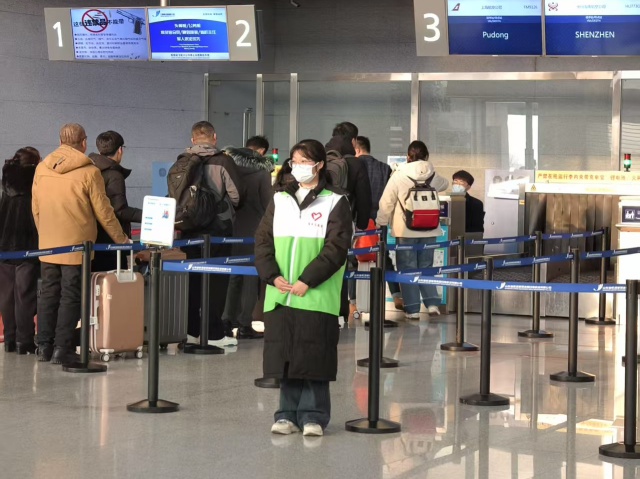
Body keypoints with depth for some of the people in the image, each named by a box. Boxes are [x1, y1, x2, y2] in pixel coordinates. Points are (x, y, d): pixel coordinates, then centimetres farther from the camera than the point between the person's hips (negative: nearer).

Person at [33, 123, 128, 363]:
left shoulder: (41, 169, 3)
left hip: (47, 245, 4)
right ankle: (62, 349, 0)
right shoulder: (89, 172, -11)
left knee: (48, 293, 12)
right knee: (70, 296, 1)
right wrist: (122, 240, 6)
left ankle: (44, 346, 15)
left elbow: (35, 208, 10)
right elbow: (103, 211, -7)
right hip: (76, 245, -4)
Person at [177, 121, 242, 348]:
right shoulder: (223, 161, -10)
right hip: (218, 227, -4)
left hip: (189, 228, 4)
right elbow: (236, 195, -10)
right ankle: (214, 333, 2)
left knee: (193, 279, 12)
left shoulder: (182, 162, 1)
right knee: (217, 280, 2)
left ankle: (191, 330, 17)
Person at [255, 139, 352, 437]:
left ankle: (313, 416, 7)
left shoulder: (335, 203, 1)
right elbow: (262, 241, 10)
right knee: (284, 356, 6)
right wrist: (272, 276, -6)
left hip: (316, 297, -4)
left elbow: (336, 247, -7)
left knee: (313, 356, -2)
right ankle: (288, 415, 15)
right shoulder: (279, 201, 14)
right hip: (280, 296, 4)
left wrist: (307, 281, -15)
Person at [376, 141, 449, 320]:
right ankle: (432, 302, 2)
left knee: (407, 268, 5)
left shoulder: (399, 176, -8)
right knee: (426, 266, 15)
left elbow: (386, 203, -6)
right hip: (429, 230, 3)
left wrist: (380, 224, 4)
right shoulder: (433, 176, 2)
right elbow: (445, 184, 26)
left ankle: (412, 308, 4)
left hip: (405, 231, -3)